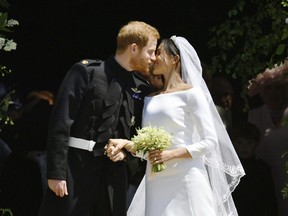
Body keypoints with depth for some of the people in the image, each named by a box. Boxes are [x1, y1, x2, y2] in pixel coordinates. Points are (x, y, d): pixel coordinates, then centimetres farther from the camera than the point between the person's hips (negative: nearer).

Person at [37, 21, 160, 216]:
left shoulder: (142, 89, 12)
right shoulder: (86, 72, -4)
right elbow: (61, 123, -9)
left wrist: (126, 150, -2)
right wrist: (56, 172, -15)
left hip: (113, 174, 5)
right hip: (76, 168, -5)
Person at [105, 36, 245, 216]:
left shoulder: (191, 93, 0)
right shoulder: (150, 99, 17)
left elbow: (210, 142, -5)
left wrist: (171, 154, -15)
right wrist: (126, 144, -2)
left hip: (184, 179, -5)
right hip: (156, 182, 5)